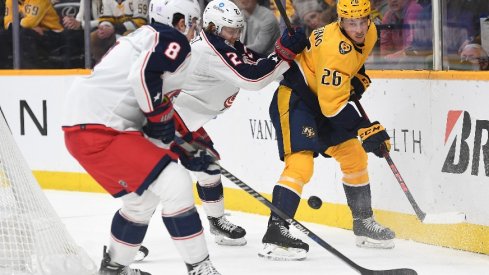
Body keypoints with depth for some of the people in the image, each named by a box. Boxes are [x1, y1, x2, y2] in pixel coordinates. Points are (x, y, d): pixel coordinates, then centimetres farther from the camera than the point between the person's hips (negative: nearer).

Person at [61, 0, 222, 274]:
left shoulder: (145, 37, 24)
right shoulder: (172, 39, -6)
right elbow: (145, 74, -25)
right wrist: (162, 119, -12)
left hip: (85, 125, 10)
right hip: (98, 131, -10)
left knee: (142, 197, 23)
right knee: (174, 183, -12)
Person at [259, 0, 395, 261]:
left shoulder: (369, 33, -2)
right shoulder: (335, 48, -30)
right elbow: (333, 104, -30)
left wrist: (358, 78, 7)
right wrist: (365, 130, -30)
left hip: (320, 99, 10)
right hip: (294, 98, -10)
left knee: (354, 155, 13)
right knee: (300, 163, -24)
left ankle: (364, 223, 27)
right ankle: (275, 233, -29)